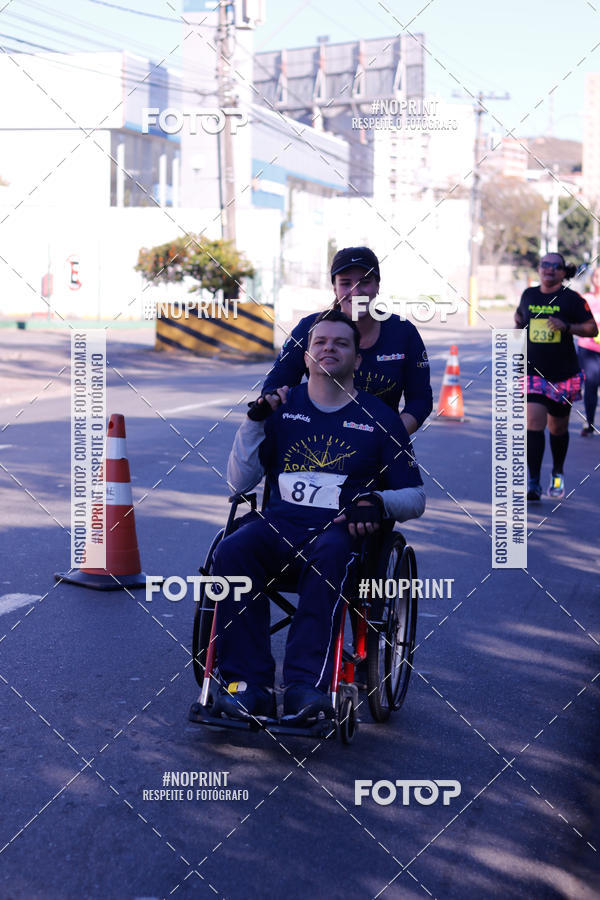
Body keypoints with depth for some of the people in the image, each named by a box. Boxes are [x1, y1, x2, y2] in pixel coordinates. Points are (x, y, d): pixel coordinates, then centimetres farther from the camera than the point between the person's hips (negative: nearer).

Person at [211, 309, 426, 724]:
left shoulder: (379, 418, 12)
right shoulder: (282, 407, 16)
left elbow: (416, 497, 12)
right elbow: (240, 483, 11)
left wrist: (376, 502, -10)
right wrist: (253, 421, 1)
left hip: (340, 531, -2)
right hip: (280, 526, 2)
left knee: (328, 556, -39)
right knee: (232, 552, -31)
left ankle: (306, 685, -44)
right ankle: (248, 684, -31)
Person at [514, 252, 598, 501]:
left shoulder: (571, 299, -4)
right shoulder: (528, 295, 6)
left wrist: (566, 326, -19)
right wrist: (518, 324, 6)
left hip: (563, 375, -1)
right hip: (533, 371, 1)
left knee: (558, 428, 11)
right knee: (533, 423, -14)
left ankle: (557, 474, 35)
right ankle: (533, 483, -13)